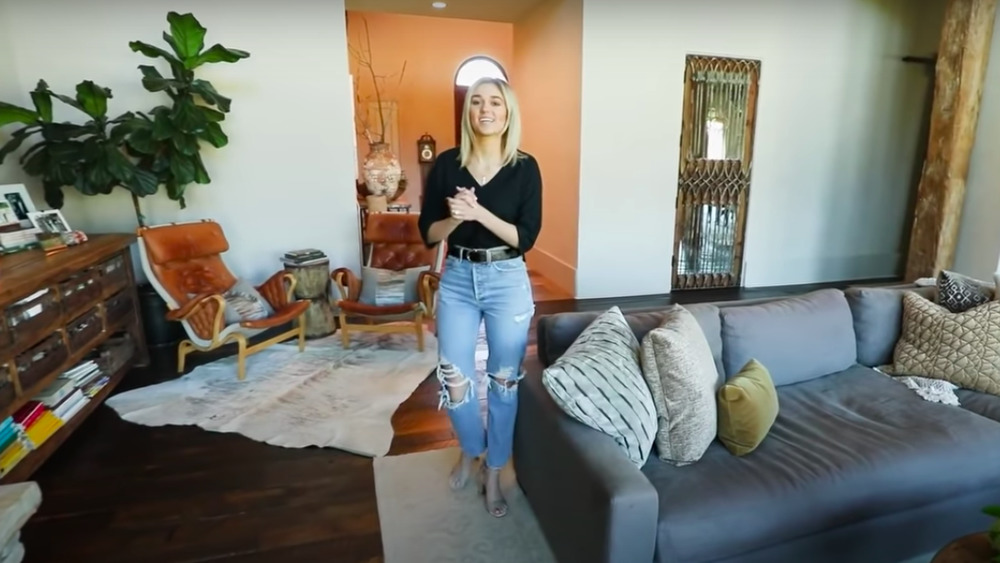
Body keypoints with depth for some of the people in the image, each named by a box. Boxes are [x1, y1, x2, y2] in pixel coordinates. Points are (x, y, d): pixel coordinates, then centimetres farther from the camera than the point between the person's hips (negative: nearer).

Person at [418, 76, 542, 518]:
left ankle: (494, 471, 31)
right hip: (457, 279, 2)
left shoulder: (525, 167, -5)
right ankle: (471, 450, 38)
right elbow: (428, 233, 0)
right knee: (454, 381, 7)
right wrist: (456, 217, -20)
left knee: (504, 381, 9)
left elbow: (526, 237, -11)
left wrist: (479, 213, -22)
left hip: (508, 282, -1)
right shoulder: (446, 164, 0)